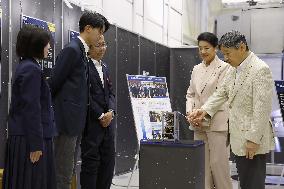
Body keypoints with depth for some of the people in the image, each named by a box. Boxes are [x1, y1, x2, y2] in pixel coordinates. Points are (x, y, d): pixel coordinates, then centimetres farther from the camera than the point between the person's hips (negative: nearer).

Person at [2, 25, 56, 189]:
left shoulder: (26, 66, 15)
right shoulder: (31, 69, -15)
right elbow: (31, 109, -20)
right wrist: (36, 144, -20)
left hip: (23, 137, 10)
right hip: (30, 139, -10)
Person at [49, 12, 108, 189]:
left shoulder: (82, 51, 14)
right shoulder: (72, 50, -14)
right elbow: (54, 83, -13)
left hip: (76, 120, 9)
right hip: (67, 118, -9)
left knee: (69, 170, 16)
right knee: (63, 173, -3)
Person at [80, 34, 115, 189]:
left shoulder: (104, 67, 16)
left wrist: (110, 112, -3)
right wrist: (100, 116, -13)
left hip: (107, 121, 8)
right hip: (91, 123, -8)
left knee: (108, 160, 11)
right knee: (90, 162, -1)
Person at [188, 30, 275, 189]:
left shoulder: (260, 69, -17)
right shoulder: (234, 69, 10)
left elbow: (262, 108, -21)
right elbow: (222, 93, 15)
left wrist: (253, 139, -21)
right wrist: (204, 111, 0)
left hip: (254, 141, -8)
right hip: (239, 138, 9)